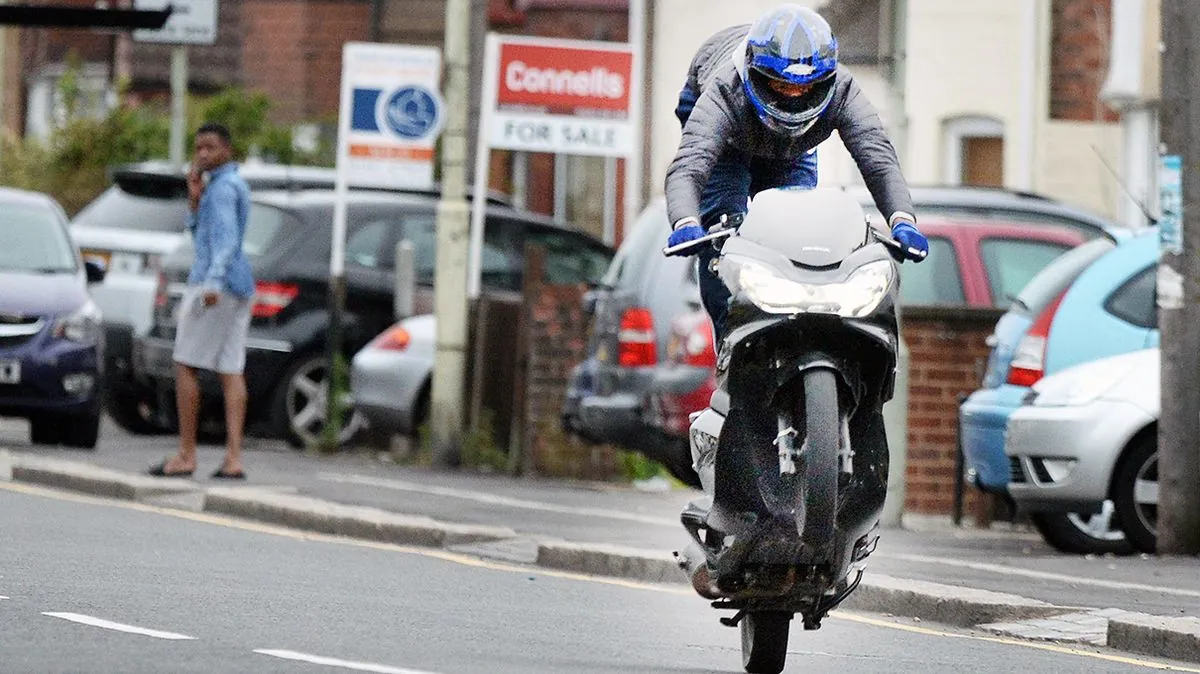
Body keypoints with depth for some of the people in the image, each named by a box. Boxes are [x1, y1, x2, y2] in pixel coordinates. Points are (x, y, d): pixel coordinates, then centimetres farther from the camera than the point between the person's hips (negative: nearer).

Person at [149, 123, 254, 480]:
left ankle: (186, 455, -5)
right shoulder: (236, 185, 20)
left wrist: (213, 282, -36)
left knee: (186, 366, -4)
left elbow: (226, 237, -24)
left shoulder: (223, 187, -11)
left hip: (213, 281, -10)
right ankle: (233, 458, -4)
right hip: (239, 288, 10)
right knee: (230, 370, 3)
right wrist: (194, 198, 9)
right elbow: (199, 233, 23)